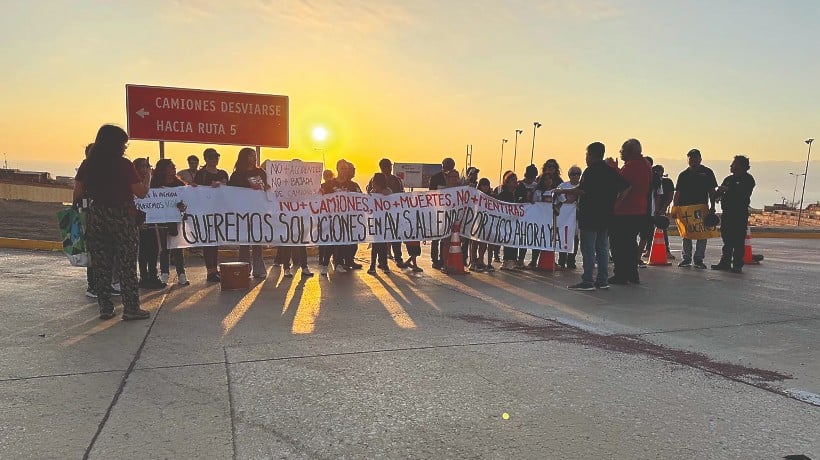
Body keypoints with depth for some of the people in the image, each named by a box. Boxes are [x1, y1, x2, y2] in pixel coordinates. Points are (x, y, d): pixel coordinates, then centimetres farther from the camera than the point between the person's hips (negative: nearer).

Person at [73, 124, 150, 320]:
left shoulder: (87, 166, 3)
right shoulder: (124, 165, -10)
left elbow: (77, 194, 5)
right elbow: (141, 193, -7)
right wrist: (146, 179, 11)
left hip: (96, 218, 4)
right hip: (122, 218, -4)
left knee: (101, 264, 11)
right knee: (127, 264, 3)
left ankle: (105, 308, 16)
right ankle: (131, 308, 5)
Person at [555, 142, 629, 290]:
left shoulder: (591, 171, -12)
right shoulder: (612, 171, 12)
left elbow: (581, 190, -23)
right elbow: (625, 188, 9)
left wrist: (562, 191, -15)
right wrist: (614, 203, 10)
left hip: (590, 216, -8)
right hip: (606, 217, 8)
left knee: (588, 249, -4)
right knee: (602, 248, 12)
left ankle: (587, 281, -4)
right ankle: (602, 280, 15)